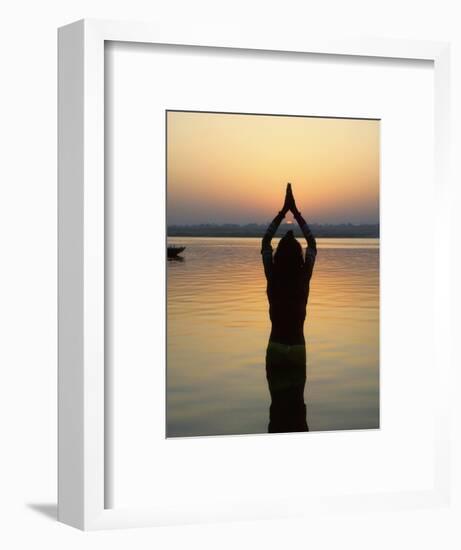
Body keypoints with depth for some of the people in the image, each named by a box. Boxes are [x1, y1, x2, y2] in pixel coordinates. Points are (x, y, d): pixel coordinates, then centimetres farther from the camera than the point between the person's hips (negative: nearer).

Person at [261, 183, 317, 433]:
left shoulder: (272, 278, -11)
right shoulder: (303, 279, -11)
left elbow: (265, 243, 2)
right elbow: (312, 245, 3)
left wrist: (283, 212, 3)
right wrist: (296, 213, 4)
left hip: (275, 348, 0)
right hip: (297, 348, 0)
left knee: (278, 403, 7)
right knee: (297, 403, 9)